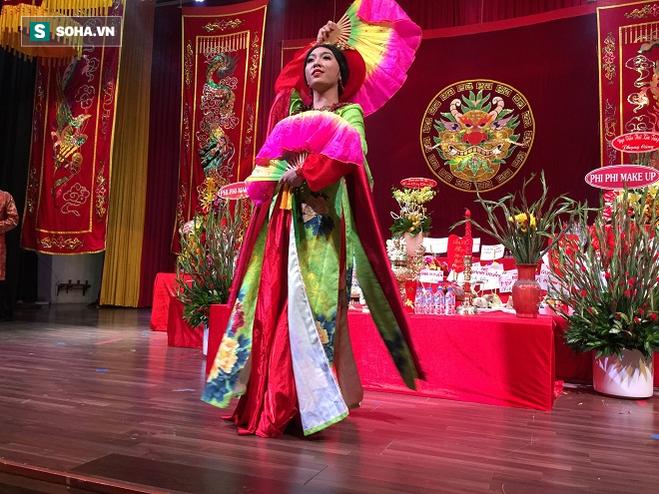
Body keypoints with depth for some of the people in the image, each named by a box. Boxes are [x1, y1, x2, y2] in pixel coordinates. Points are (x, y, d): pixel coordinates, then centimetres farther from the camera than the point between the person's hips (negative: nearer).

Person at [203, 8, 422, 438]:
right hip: (282, 220, 5)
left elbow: (348, 156, -9)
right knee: (272, 302, 0)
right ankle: (264, 398, 6)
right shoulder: (294, 114, 23)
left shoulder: (350, 113, 8)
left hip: (321, 220, -5)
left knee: (312, 304, -11)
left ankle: (311, 402, -6)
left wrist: (303, 173, -14)